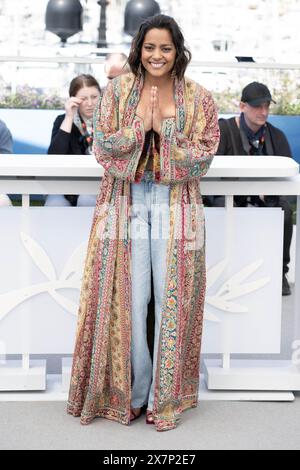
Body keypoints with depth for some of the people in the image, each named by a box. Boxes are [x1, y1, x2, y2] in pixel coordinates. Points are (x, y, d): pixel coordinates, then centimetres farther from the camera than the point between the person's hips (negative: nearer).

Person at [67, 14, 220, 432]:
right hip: (126, 202, 0)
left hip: (176, 206, 0)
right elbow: (103, 147, -1)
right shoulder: (118, 91, 5)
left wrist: (163, 130, -13)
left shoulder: (198, 98, 4)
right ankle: (134, 391, 16)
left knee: (171, 298, 0)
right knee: (130, 297, 0)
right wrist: (140, 124, -13)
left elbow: (203, 157, -2)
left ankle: (165, 395, 14)